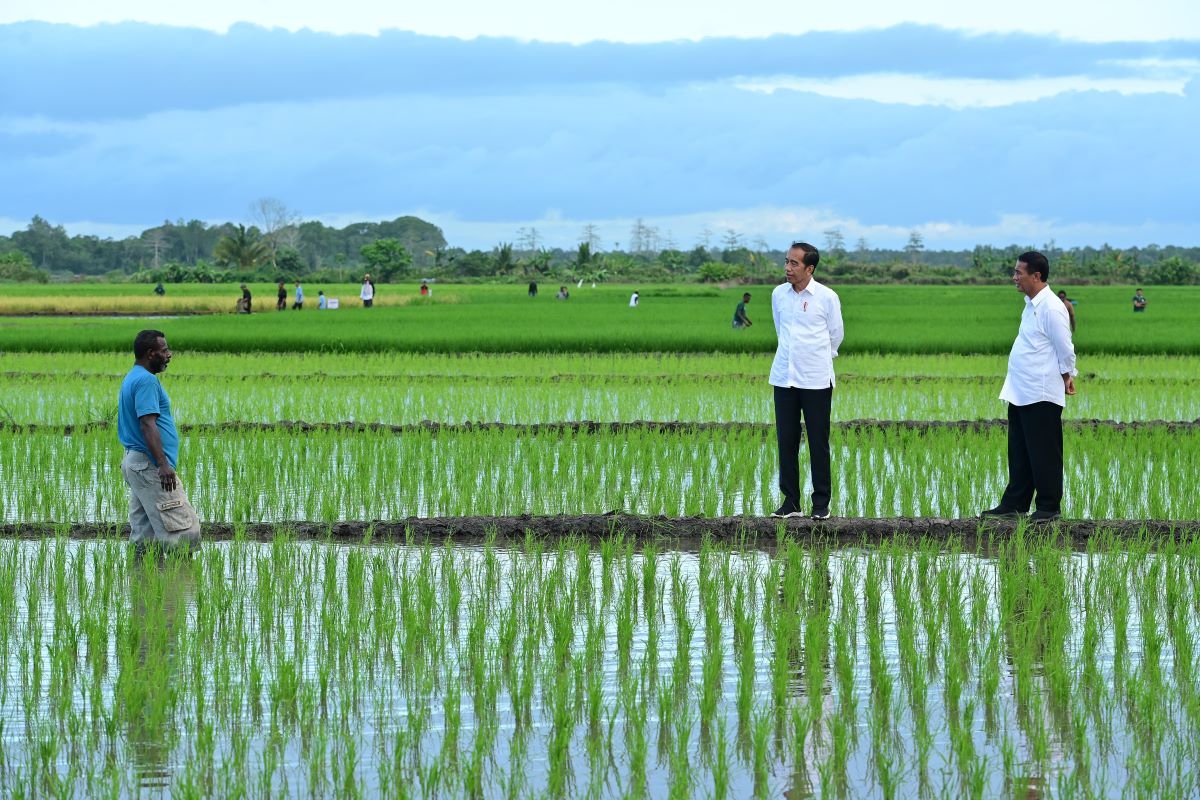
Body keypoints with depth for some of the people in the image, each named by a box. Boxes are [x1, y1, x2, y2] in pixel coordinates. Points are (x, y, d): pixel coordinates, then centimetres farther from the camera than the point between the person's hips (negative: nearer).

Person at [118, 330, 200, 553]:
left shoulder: (132, 378, 18)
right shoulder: (146, 380, -15)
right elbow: (147, 424, -24)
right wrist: (163, 464, -28)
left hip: (134, 461, 11)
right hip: (149, 465, -11)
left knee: (144, 534, 9)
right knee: (185, 529, -12)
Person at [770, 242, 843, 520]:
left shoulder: (827, 297, -8)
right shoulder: (778, 294, 3)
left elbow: (836, 335, 6)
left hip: (816, 380, -3)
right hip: (784, 377, 3)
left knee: (818, 443, 1)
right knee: (786, 440, 4)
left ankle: (821, 503, 8)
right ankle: (790, 502, 11)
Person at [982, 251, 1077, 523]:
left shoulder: (1051, 309, -17)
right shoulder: (1031, 305, 14)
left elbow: (1065, 350, -13)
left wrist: (1066, 379, -2)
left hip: (1041, 396, -10)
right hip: (1020, 394, 10)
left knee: (1043, 453, -1)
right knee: (1019, 453, 14)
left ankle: (1049, 507, 7)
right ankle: (1014, 504, 21)